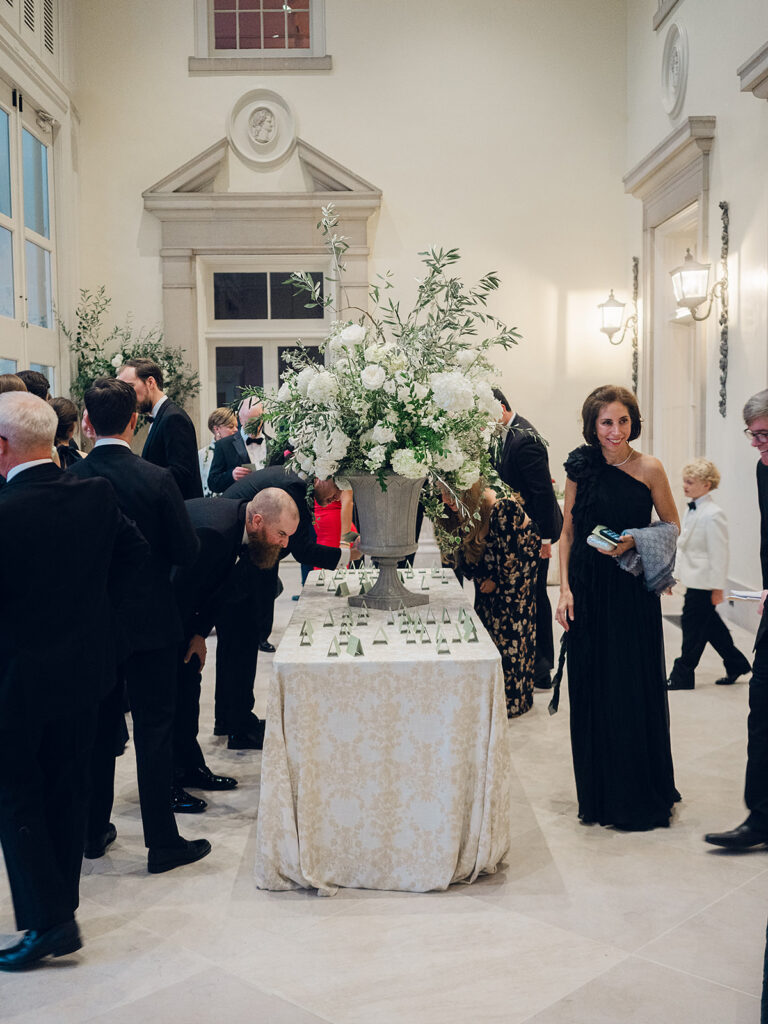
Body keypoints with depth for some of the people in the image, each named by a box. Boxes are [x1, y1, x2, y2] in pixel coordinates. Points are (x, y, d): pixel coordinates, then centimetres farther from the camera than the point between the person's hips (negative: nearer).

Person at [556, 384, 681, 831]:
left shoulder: (649, 468, -3)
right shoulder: (581, 468, 5)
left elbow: (672, 526, 5)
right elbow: (568, 532, 8)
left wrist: (634, 542, -13)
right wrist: (565, 588, 0)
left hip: (633, 590, -3)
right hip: (587, 589, 3)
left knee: (634, 690, 0)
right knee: (591, 689, 8)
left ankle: (640, 797, 17)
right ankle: (599, 794, 23)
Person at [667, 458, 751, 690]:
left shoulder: (713, 515, -18)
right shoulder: (691, 510, 10)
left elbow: (719, 553, -18)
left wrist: (718, 588, -17)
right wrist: (674, 573, 20)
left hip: (703, 583, -9)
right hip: (693, 580, 9)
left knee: (693, 628, 0)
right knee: (710, 625, 17)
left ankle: (682, 676, 10)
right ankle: (736, 664, 31)